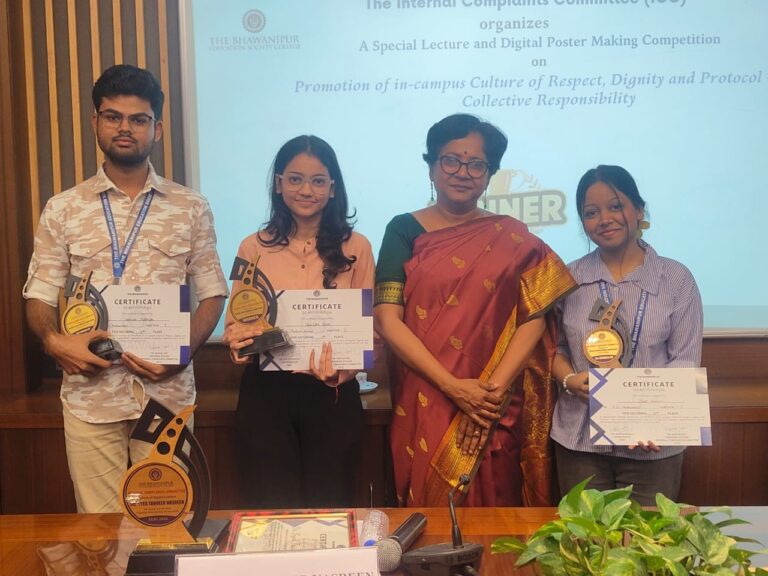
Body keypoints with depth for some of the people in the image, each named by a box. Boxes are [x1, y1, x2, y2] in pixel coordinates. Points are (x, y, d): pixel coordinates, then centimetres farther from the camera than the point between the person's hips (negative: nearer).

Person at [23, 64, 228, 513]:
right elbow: (40, 296, 8)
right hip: (90, 392, 1)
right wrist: (54, 340, -13)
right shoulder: (63, 210, 6)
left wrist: (183, 351, -12)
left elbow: (213, 294, 4)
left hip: (167, 392, 0)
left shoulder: (191, 208, 4)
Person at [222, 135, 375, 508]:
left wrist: (341, 367, -15)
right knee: (271, 510, 9)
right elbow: (234, 325, 7)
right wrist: (239, 341, -16)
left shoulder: (355, 248, 0)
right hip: (265, 393, 0)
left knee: (330, 511, 10)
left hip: (333, 395, 0)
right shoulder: (254, 247, 2)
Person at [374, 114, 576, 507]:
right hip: (422, 409, 0)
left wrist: (495, 389, -15)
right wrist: (454, 387, -14)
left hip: (494, 415, 1)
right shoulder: (405, 231, 2)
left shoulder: (511, 239, 5)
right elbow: (387, 319, -7)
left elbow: (534, 318, -2)